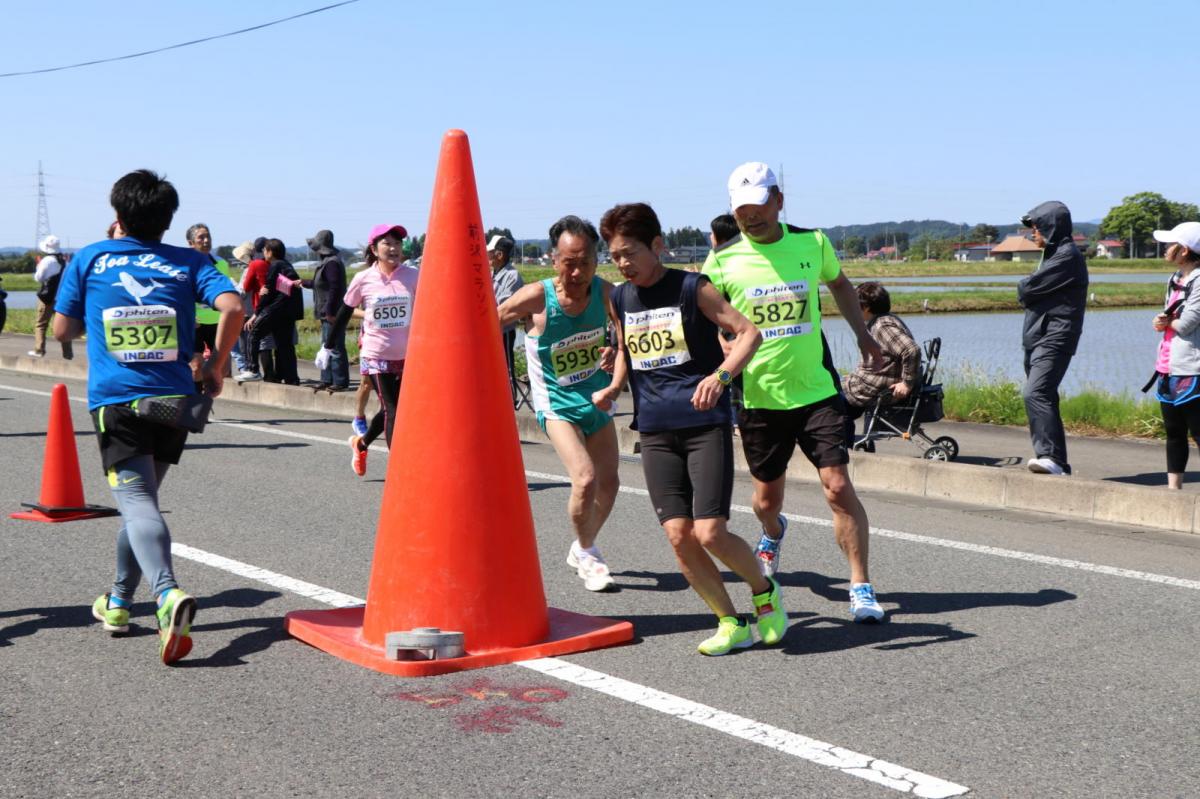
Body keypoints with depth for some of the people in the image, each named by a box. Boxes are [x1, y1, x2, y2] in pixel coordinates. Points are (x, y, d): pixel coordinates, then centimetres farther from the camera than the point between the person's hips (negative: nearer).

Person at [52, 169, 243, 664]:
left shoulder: (90, 259, 7)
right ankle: (119, 602, 33)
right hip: (173, 400, 3)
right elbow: (232, 306, -10)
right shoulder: (188, 262, 7)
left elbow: (63, 330, 10)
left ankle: (168, 595, -38)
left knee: (137, 503, -12)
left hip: (115, 402, -3)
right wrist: (216, 365, 2)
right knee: (141, 499, 21)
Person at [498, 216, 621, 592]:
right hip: (557, 405, -4)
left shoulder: (605, 292, -13)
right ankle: (586, 555, 5)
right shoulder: (536, 297, -22)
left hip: (597, 398, 5)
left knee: (608, 483, 11)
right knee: (585, 478, -21)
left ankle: (582, 548, 38)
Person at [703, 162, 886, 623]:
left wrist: (862, 334, 16)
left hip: (816, 390, 0)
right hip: (758, 396, 0)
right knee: (767, 496, 13)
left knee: (837, 486, -10)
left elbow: (838, 283, 20)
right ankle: (773, 533, 50)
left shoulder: (812, 243, 0)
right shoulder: (722, 261, -5)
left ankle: (861, 586, 2)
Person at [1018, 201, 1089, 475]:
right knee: (1043, 398, 11)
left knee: (1035, 394, -23)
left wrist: (1023, 289, 5)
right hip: (1037, 339, 11)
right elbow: (1027, 293, 18)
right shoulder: (1053, 254, 22)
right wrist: (1028, 291, -1)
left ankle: (1050, 456, -29)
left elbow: (1028, 289, -14)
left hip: (1054, 339, -10)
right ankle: (1056, 463, 16)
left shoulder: (1068, 256, -11)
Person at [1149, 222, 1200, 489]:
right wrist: (1163, 321, -4)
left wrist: (1167, 322, 2)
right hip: (1168, 367, 9)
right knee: (1173, 432, 13)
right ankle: (1174, 487, 19)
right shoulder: (1175, 280, 15)